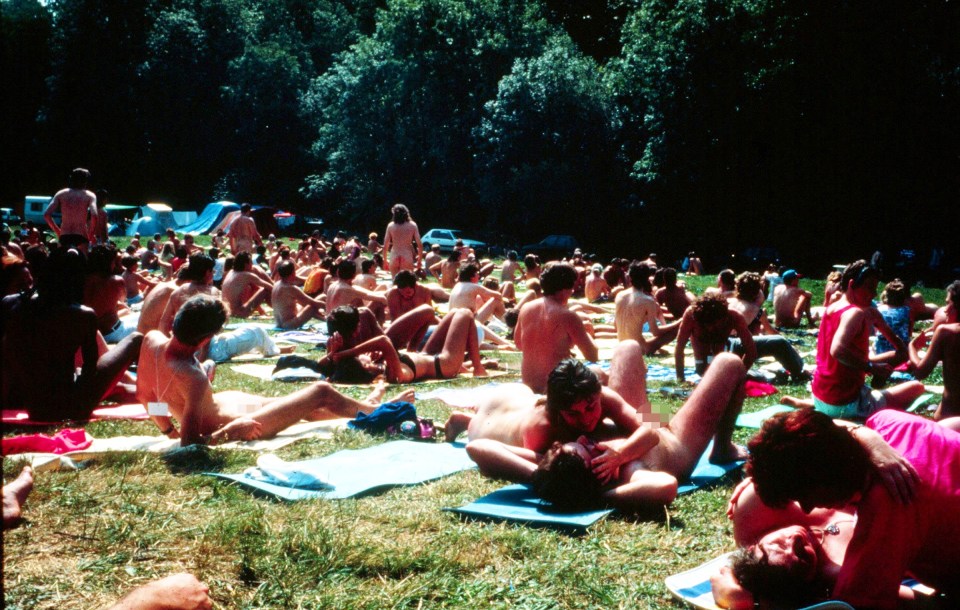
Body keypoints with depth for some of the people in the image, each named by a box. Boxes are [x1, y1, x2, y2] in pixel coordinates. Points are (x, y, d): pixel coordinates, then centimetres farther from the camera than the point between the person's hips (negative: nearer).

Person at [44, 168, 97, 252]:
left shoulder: (61, 194, 11)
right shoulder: (89, 195, 3)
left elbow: (46, 214, 2)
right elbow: (94, 215, -14)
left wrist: (57, 231, 13)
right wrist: (91, 234, -1)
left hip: (64, 236, 3)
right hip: (81, 236, -3)